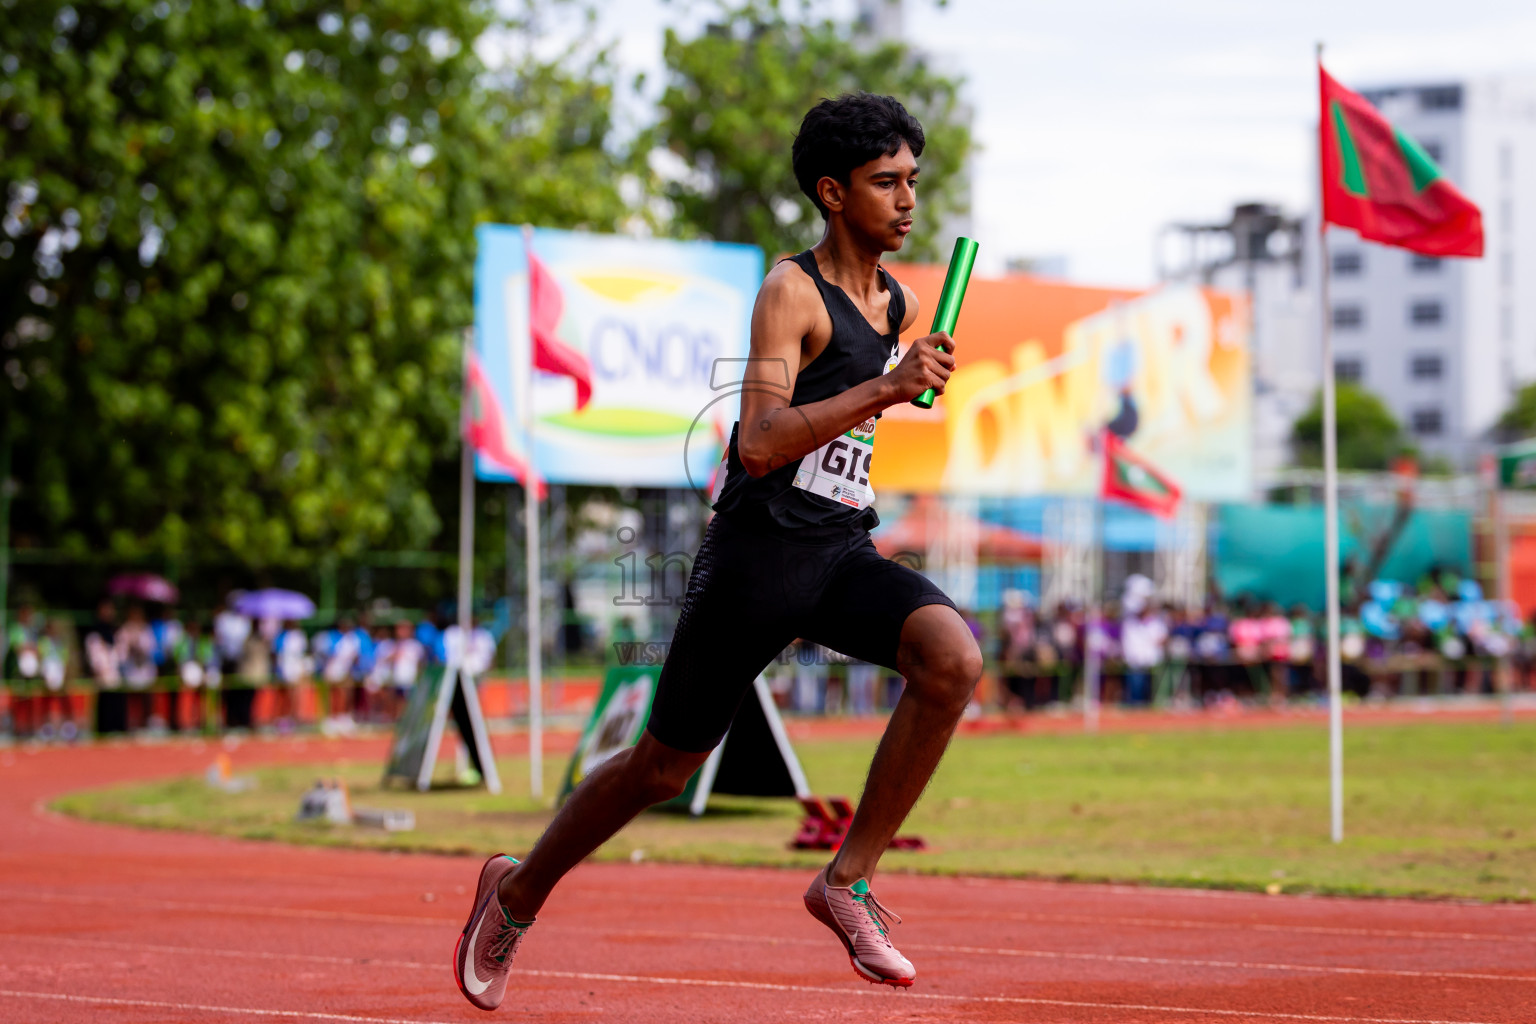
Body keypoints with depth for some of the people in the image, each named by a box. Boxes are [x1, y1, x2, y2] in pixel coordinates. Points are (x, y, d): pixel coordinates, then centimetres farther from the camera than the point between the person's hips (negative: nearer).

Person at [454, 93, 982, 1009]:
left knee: (955, 659, -24)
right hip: (757, 554, -6)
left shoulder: (900, 304, 11)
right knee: (666, 765, 5)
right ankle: (519, 893, 31)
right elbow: (759, 444, -26)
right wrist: (887, 389, -31)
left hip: (843, 553, 6)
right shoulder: (791, 291, -13)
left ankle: (848, 880, -15)